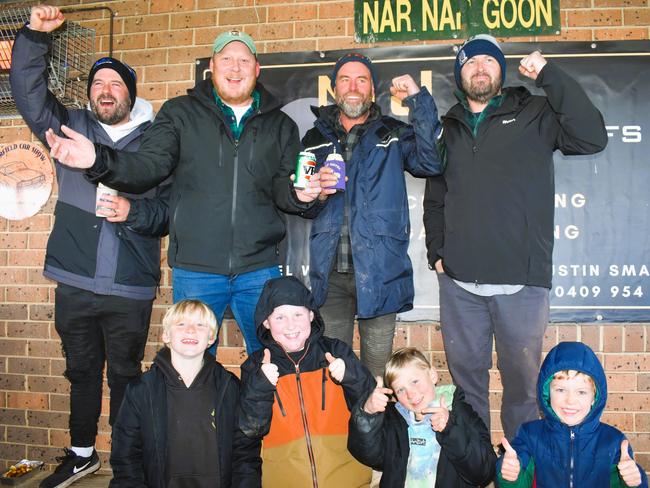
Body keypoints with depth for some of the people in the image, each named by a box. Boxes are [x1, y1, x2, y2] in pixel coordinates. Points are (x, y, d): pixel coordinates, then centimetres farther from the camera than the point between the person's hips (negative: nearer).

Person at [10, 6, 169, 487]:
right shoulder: (70, 126, 11)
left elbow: (171, 207, -1)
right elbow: (28, 92, 3)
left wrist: (133, 211, -18)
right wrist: (35, 34, -6)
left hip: (131, 286, -3)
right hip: (74, 281, 3)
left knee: (124, 375, 8)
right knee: (82, 370, 17)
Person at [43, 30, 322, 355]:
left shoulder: (281, 125, 10)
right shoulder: (179, 113, 7)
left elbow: (282, 189, 8)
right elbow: (149, 165, -4)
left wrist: (299, 194, -15)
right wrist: (99, 160, -22)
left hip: (260, 268, 1)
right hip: (195, 266, -1)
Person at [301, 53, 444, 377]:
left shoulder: (393, 135, 7)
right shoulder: (316, 139, 13)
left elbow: (431, 162, -13)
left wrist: (418, 98, -16)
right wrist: (318, 193, -10)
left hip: (379, 271, -1)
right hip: (331, 272, 2)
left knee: (378, 367, 7)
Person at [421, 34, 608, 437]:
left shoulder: (534, 115, 6)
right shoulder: (449, 128, 17)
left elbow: (592, 137, -11)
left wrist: (549, 74, -10)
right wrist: (436, 251, 7)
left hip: (522, 282, -3)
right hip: (458, 282, 3)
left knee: (523, 381, 7)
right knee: (467, 377, 12)